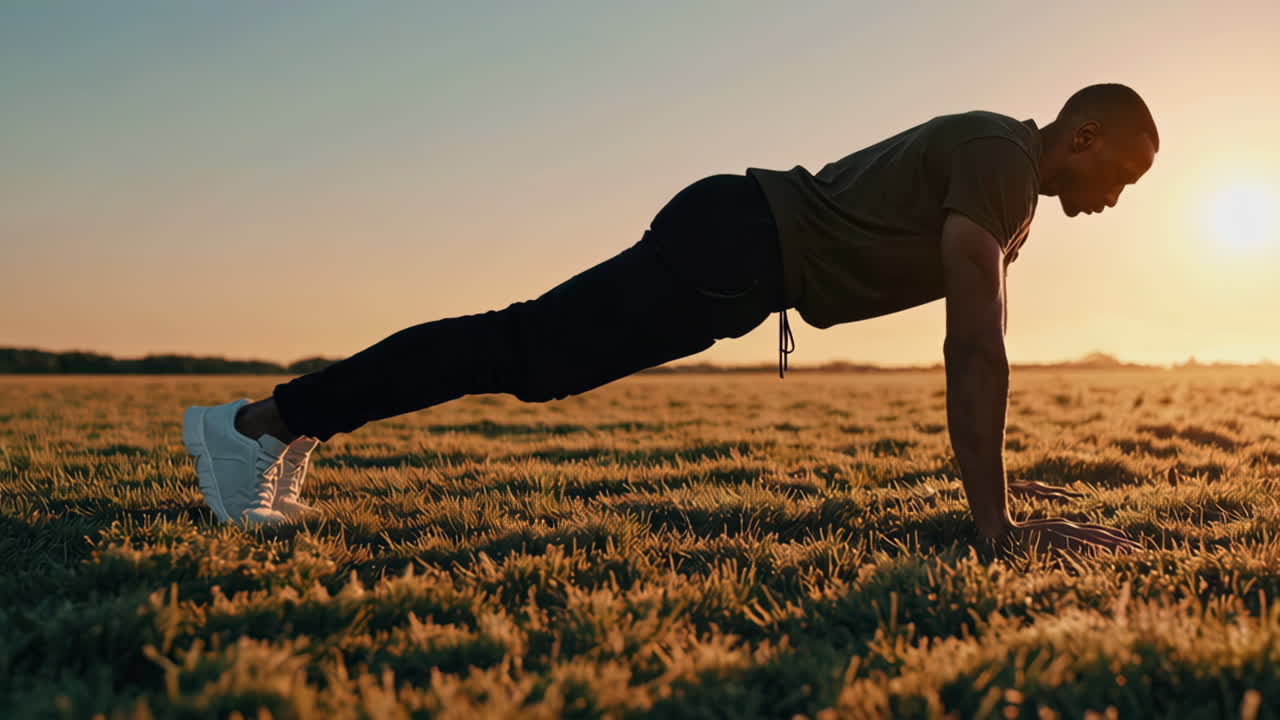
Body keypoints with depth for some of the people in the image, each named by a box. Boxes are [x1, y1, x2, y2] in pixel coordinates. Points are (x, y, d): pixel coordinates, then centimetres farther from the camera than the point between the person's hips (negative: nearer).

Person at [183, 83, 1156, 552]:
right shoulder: (1000, 162, -14)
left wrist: (993, 472, 24)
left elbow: (982, 336, 23)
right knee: (519, 350, -10)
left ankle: (300, 426, 21)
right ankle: (257, 421, -2)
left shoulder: (1015, 185, 18)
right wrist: (993, 516, -20)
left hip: (751, 251, 9)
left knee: (529, 351, 11)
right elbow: (975, 345, -22)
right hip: (734, 245, -9)